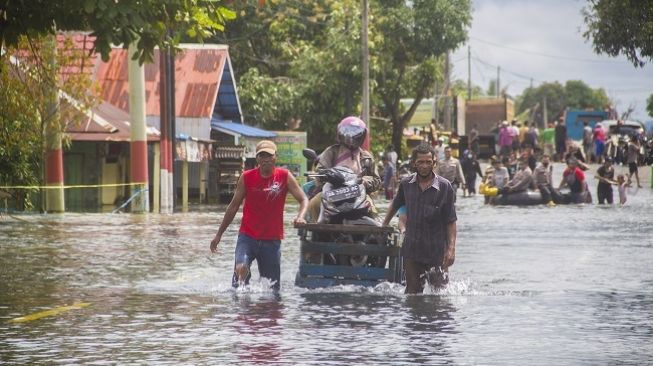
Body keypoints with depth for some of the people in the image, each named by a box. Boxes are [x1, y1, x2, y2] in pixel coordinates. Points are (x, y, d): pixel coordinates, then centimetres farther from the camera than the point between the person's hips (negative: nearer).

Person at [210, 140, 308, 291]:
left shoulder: (285, 177, -2)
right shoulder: (247, 177, 0)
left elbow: (304, 200, -2)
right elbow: (234, 206, 9)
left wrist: (300, 216, -26)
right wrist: (219, 234, 10)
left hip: (272, 239, 1)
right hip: (247, 236, -1)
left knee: (273, 287, 5)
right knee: (241, 269, -28)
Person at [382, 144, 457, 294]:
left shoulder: (445, 187, -6)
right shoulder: (406, 184, 3)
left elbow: (451, 221, -6)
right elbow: (395, 205, 23)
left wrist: (451, 248, -14)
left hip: (437, 251, -2)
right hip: (411, 250, 3)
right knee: (412, 293, 2)